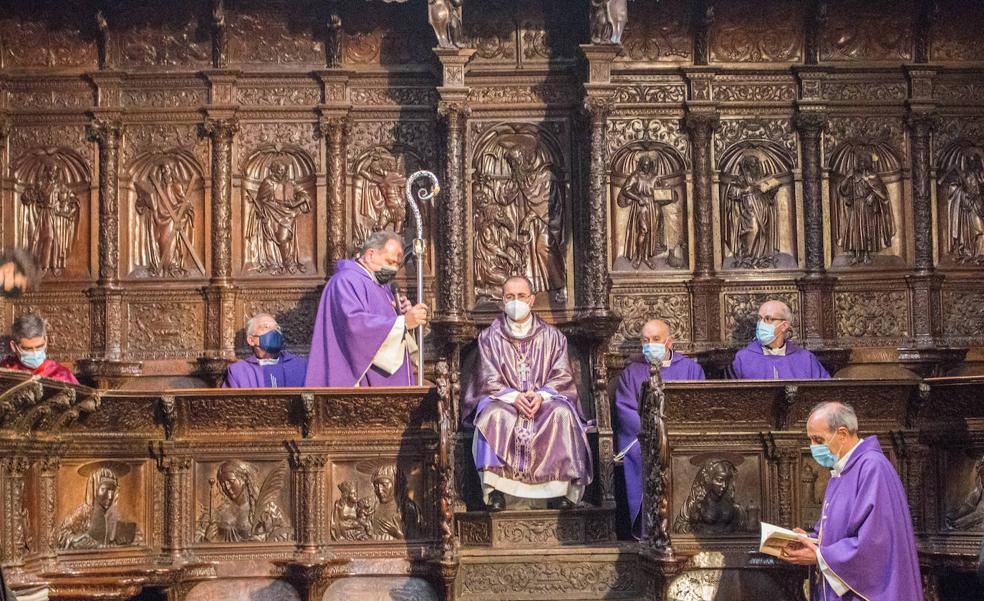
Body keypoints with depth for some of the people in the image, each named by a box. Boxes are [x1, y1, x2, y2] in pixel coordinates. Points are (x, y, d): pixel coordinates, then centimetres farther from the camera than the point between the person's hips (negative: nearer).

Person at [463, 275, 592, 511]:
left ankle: (562, 488, -30)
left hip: (545, 400, 1)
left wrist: (541, 395, -17)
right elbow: (489, 380, -1)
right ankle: (494, 489, -37)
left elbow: (562, 377, 2)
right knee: (494, 414, -34)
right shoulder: (489, 337, 8)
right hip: (503, 400, 0)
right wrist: (514, 397, -19)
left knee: (562, 413, -32)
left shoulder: (552, 336, 10)